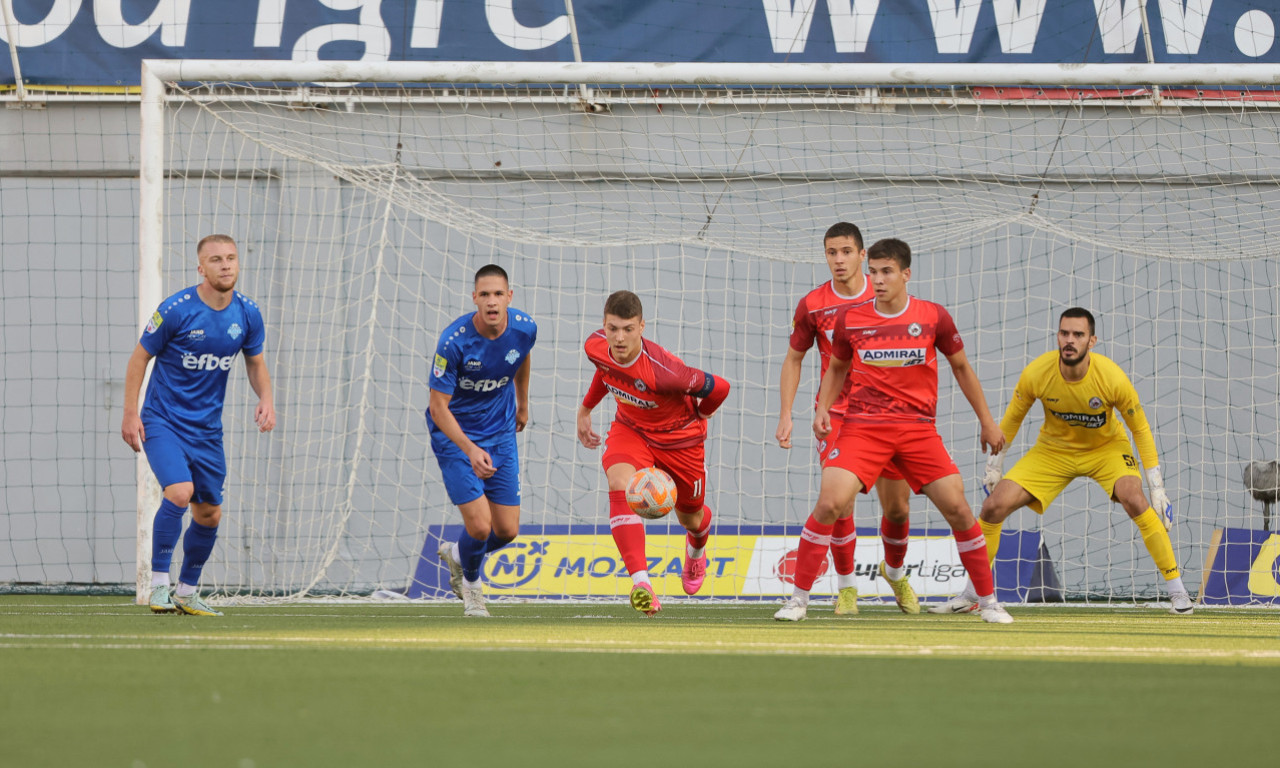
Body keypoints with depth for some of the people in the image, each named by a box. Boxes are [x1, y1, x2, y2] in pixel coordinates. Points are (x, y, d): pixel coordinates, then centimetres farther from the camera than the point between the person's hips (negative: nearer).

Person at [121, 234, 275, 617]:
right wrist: (130, 414, -10)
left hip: (207, 428, 5)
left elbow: (255, 362, 14)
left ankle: (187, 592, 26)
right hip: (163, 421, -5)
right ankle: (159, 582, -14)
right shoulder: (175, 310, -15)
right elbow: (140, 357, -5)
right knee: (179, 491, -25)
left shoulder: (247, 314, -2)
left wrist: (265, 398, -6)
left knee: (209, 514, 8)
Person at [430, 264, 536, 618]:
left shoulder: (524, 328, -14)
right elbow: (438, 407, -22)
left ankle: (456, 554, 36)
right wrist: (470, 450, -34)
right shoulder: (454, 341, -27)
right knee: (480, 524, -14)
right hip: (454, 432, -4)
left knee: (507, 531, 3)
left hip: (501, 433, 4)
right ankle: (471, 582, 20)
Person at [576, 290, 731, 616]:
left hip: (679, 438, -3)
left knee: (690, 518, 17)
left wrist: (695, 417, -4)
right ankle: (640, 581, -35)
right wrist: (585, 409, 18)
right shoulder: (595, 347, -22)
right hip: (631, 429, 3)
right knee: (619, 484, -30)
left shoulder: (661, 371, -40)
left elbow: (718, 388, -25)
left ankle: (696, 549, 59)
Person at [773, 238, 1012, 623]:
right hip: (862, 426, 0)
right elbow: (837, 367, 19)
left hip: (919, 428, 0)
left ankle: (989, 601, 9)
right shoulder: (850, 319, 1)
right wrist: (822, 408, 2)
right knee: (829, 504, -19)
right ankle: (798, 598, -6)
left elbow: (961, 367, 13)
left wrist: (987, 422, 15)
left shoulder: (934, 317, -1)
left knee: (958, 508, -7)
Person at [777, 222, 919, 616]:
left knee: (897, 507, 5)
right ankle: (846, 587, 2)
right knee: (840, 503, -15)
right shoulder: (813, 305, -3)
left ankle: (894, 572, 34)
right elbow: (794, 359, 8)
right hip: (837, 415, -1)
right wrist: (785, 414, 1)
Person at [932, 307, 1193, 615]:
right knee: (994, 506, -11)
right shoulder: (1035, 374, -24)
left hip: (1106, 448, -2)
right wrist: (994, 464, 4)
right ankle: (968, 596, 7)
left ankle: (1177, 592, -19)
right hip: (1053, 449, 2)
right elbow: (1013, 418, -2)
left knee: (1134, 501, -30)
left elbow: (1140, 429, -14)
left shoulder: (1112, 378, -28)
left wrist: (1157, 487, -15)